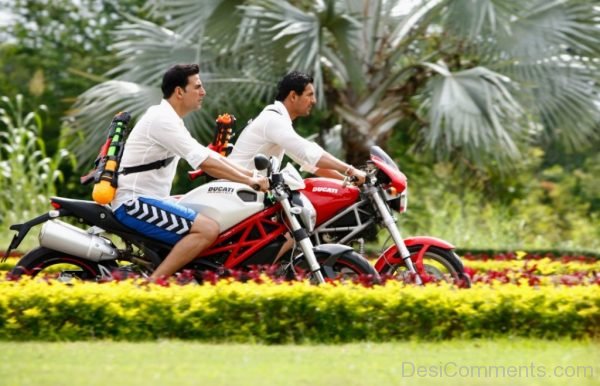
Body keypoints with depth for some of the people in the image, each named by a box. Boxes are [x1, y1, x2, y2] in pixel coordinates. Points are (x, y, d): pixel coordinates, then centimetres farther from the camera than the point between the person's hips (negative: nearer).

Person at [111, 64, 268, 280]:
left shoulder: (168, 118, 18)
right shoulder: (162, 120, -16)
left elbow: (208, 155, 21)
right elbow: (206, 163, -21)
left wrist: (251, 174, 12)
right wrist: (250, 181, -16)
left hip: (145, 200, 11)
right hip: (133, 204, -11)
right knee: (208, 229, -23)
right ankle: (152, 284, -25)